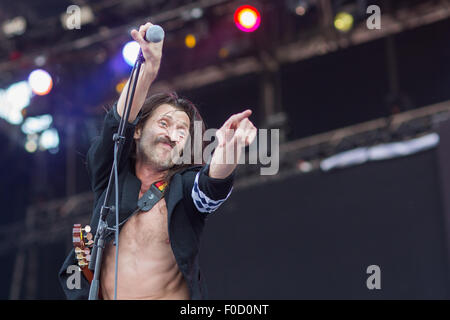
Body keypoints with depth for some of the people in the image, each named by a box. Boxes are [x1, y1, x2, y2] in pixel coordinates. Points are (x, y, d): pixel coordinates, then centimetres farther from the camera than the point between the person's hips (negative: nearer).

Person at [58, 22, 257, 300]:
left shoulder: (186, 185, 4)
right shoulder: (111, 175, 7)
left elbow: (213, 186, -16)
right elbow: (120, 124, -8)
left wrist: (226, 152, -37)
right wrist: (149, 69, -22)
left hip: (173, 296, -1)